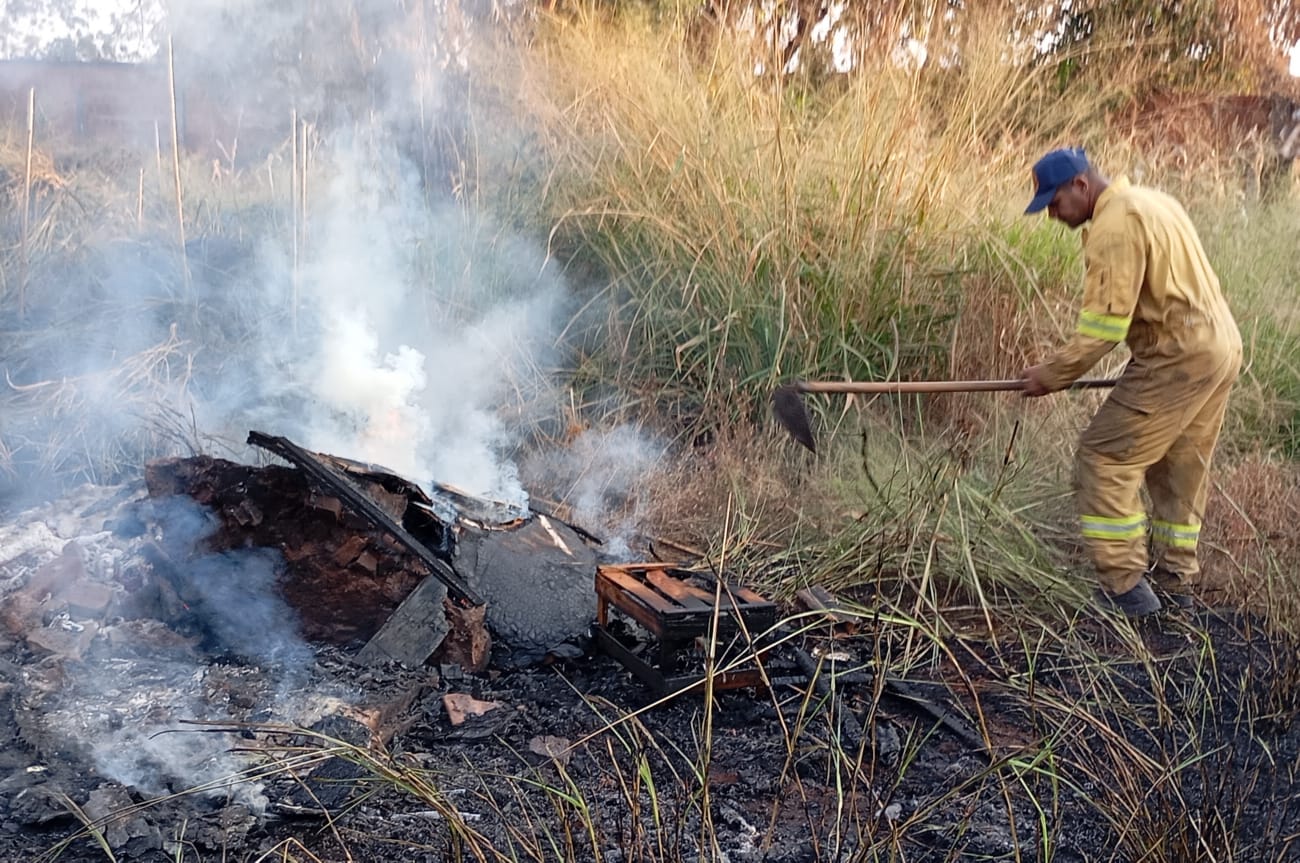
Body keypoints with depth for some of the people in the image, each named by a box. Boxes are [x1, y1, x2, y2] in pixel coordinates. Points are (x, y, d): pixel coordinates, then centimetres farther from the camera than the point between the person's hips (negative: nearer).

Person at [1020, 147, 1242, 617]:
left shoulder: (1115, 224, -14)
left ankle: (1125, 586, -3)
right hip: (1222, 348, 11)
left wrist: (1054, 374, -9)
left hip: (1178, 358, -11)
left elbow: (1105, 322, -19)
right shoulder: (1151, 202, 17)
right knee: (1182, 469, 17)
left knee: (1104, 457, -5)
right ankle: (1174, 580, 27)